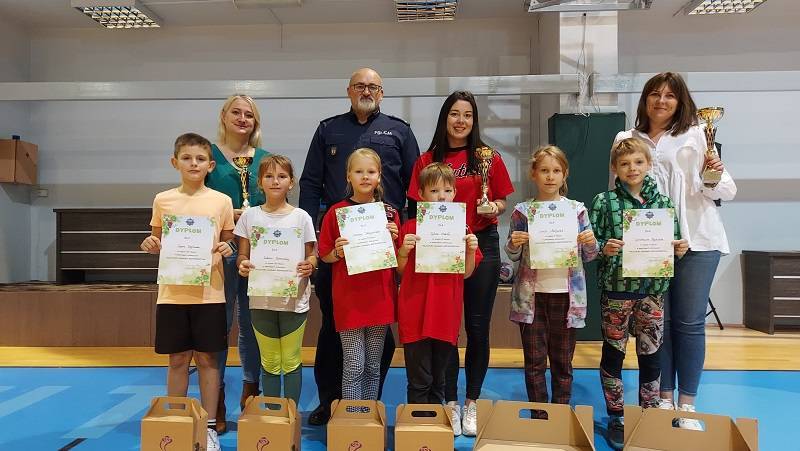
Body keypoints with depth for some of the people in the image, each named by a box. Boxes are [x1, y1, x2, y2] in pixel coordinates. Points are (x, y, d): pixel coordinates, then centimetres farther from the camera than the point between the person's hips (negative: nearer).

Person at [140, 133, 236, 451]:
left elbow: (229, 242, 9)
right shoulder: (163, 200, 4)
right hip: (172, 292, 1)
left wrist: (226, 249, -12)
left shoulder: (222, 201, 1)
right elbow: (159, 243, 13)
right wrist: (150, 246, -8)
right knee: (178, 359, 9)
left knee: (207, 359, 6)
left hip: (209, 292, -1)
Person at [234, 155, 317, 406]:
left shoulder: (301, 217, -1)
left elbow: (311, 255, 3)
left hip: (294, 298, -1)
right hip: (261, 299, 1)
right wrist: (243, 265, -17)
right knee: (269, 362, 12)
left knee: (291, 361, 8)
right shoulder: (250, 216, 2)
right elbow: (242, 254, 6)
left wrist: (309, 266, -20)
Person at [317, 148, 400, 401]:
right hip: (348, 299, -2)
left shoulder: (389, 213, 4)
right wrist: (337, 252, -17)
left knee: (373, 366, 13)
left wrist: (393, 240, -8)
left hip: (380, 297, 3)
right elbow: (324, 256, 3)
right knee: (354, 366, 0)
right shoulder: (336, 212, -3)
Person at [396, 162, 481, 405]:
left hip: (447, 313, 2)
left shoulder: (462, 228, 3)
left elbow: (465, 273, 7)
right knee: (419, 381, 4)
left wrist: (471, 250, -9)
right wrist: (404, 250, -15)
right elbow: (401, 271, 4)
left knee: (438, 379, 16)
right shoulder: (410, 227, -2)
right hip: (415, 313, -2)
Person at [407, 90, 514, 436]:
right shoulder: (428, 160, 2)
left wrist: (495, 207, -14)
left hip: (482, 245, 0)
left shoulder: (489, 158, 2)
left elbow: (501, 202, 8)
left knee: (477, 327, 7)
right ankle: (451, 403, 22)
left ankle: (472, 403, 23)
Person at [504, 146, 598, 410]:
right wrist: (513, 244, -15)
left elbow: (588, 257, 9)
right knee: (534, 361, 7)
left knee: (563, 361, 11)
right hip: (532, 295, 0)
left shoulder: (577, 210, 3)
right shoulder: (522, 211, 1)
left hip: (566, 295, 1)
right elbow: (513, 257, 6)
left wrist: (590, 243, -12)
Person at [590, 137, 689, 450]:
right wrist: (604, 248, -23)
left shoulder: (663, 201, 6)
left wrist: (680, 249, -9)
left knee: (650, 355, 11)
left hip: (652, 288, 3)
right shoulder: (604, 201, -3)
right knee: (613, 353, 8)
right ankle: (616, 418, 23)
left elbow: (672, 242, 12)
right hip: (616, 287, -2)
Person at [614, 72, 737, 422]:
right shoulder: (625, 139, 8)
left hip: (696, 240, -1)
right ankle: (665, 397, 20)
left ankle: (687, 403, 15)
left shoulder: (696, 136, 2)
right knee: (658, 320, 6)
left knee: (689, 322, 1)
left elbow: (726, 192, 1)